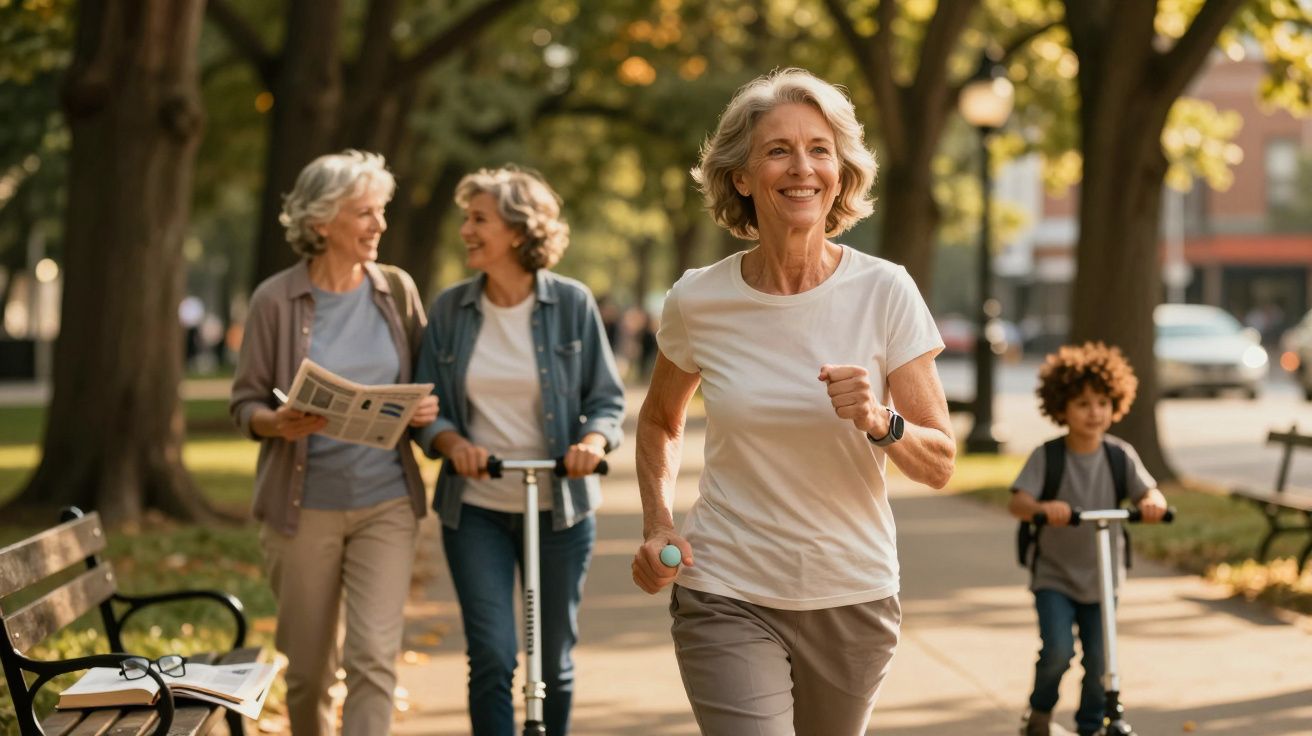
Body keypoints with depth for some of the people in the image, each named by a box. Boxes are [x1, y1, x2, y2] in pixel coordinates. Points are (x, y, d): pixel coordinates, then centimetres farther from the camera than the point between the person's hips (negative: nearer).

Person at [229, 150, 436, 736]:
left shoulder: (397, 290, 4)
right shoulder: (276, 299, -5)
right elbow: (245, 403, 0)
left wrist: (425, 410, -8)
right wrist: (279, 423, -22)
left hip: (386, 501, 1)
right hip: (303, 506, -1)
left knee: (374, 656, -11)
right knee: (307, 668, 9)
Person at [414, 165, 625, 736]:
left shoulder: (572, 303, -4)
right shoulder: (451, 309, 1)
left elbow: (607, 398, 1)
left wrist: (592, 441, -20)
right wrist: (452, 442, -18)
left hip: (559, 505, 0)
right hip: (476, 507, 0)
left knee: (554, 662, 11)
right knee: (492, 660, -9)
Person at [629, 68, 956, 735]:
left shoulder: (885, 293, -8)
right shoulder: (697, 303, -6)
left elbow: (939, 465, -5)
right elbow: (659, 422, 14)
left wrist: (878, 423, -25)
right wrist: (657, 525, -2)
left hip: (854, 598, 1)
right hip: (728, 598, -1)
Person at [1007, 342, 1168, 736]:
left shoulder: (1120, 455, -4)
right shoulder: (1046, 457, -11)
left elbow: (1149, 494, -9)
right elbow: (1017, 502, -22)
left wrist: (1153, 503, -34)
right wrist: (1042, 508, -45)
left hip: (1101, 577, 3)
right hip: (1054, 575, -3)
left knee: (1098, 659, 3)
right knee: (1057, 651, -17)